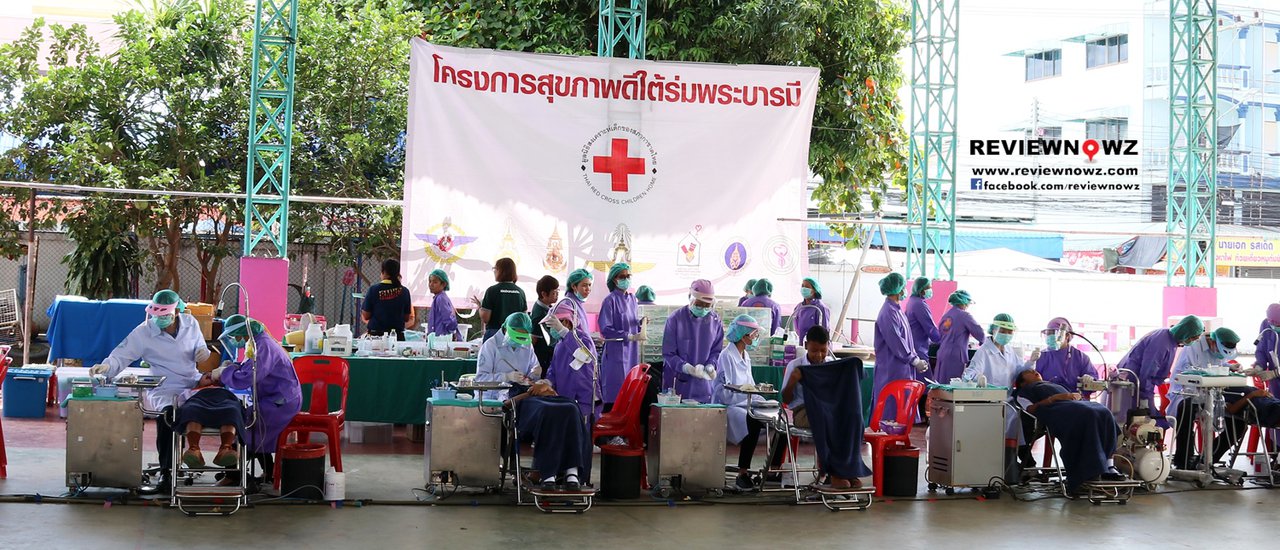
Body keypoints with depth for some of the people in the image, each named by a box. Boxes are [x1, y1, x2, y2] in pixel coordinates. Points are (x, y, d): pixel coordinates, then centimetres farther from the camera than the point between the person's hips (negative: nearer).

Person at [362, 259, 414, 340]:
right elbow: (407, 318, 7)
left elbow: (366, 316, 0)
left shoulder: (374, 290, -5)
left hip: (376, 334, -1)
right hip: (398, 335, 1)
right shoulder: (404, 291, 0)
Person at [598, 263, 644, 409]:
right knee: (615, 394, -9)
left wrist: (641, 322, 1)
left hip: (631, 352, 7)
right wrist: (630, 336, -17)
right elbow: (605, 329, -13)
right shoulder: (610, 300, -7)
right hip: (616, 353, -7)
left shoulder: (632, 299, 14)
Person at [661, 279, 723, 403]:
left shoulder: (715, 321, 3)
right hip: (678, 383, -3)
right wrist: (686, 367, -21)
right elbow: (668, 353, -6)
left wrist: (710, 366, -9)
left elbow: (716, 351, 11)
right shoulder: (676, 318, -8)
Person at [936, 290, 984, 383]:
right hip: (955, 357, -7)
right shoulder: (964, 315, -7)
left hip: (942, 354, 7)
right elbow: (980, 334, -10)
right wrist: (982, 342, 14)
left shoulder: (946, 315, 13)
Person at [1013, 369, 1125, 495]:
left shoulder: (1055, 385, 44)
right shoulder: (1023, 393, 26)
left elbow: (1076, 395, 29)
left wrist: (1076, 395, 6)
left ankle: (1109, 466, -31)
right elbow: (1031, 409, 5)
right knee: (1087, 415, -34)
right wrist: (1054, 398, -6)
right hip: (1056, 409, -6)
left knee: (1104, 413, -25)